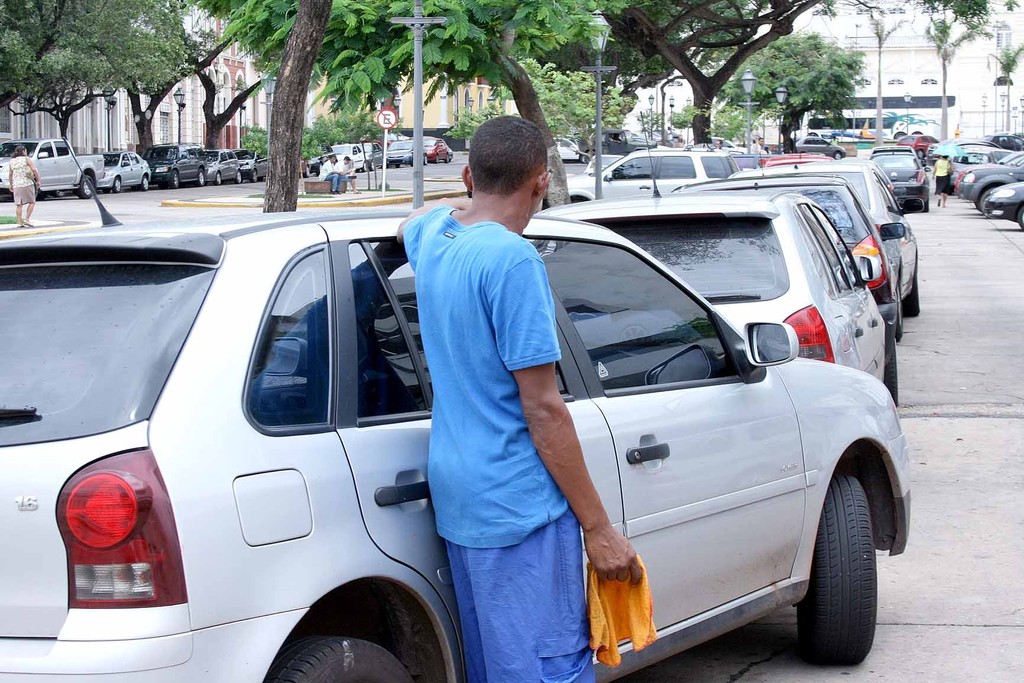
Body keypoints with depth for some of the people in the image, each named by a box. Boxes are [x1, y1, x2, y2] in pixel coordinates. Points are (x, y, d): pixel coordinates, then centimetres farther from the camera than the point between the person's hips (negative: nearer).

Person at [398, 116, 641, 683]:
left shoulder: (432, 235, 8)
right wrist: (598, 528, -13)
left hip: (456, 496, 9)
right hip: (519, 506, -9)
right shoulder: (512, 259, -18)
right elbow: (543, 411, -18)